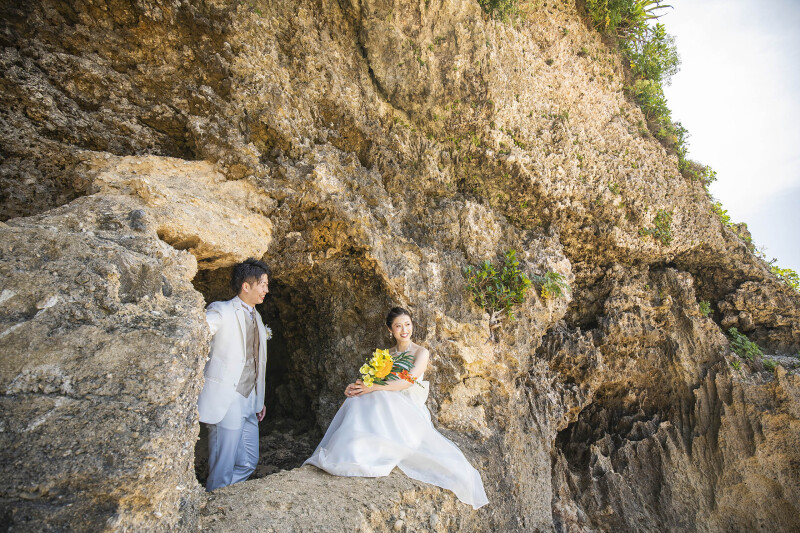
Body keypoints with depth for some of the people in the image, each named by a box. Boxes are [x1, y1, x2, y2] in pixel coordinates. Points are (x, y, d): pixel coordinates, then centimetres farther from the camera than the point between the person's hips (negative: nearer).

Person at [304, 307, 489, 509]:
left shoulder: (420, 352, 0)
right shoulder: (386, 354, 16)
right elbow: (373, 381, 10)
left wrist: (373, 388, -27)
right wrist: (355, 387, -14)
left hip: (410, 412, -4)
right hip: (388, 406, 5)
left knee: (379, 399, -36)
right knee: (357, 402, -27)